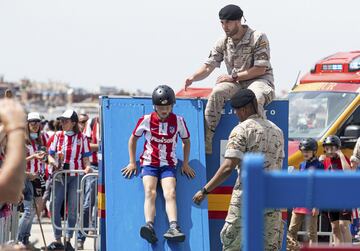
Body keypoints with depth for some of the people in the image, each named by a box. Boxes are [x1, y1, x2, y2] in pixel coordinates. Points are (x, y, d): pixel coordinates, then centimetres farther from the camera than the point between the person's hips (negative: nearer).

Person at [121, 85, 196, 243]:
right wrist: (132, 162, 8)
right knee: (150, 192, -23)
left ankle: (173, 227, -36)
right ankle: (149, 227, -40)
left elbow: (186, 141, 15)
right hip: (149, 163, -1)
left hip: (168, 164, 1)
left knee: (170, 193, -21)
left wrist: (185, 164, 11)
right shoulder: (146, 120, -4)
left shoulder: (178, 121, -1)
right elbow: (133, 139, 10)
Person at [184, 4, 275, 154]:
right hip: (236, 85, 4)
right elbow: (208, 67, 4)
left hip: (260, 80, -4)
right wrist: (193, 78, -18)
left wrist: (234, 77, -17)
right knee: (217, 92, -28)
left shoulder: (258, 38, -9)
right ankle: (205, 143, -31)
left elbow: (260, 69, -14)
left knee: (255, 97, -39)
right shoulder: (223, 43, 7)